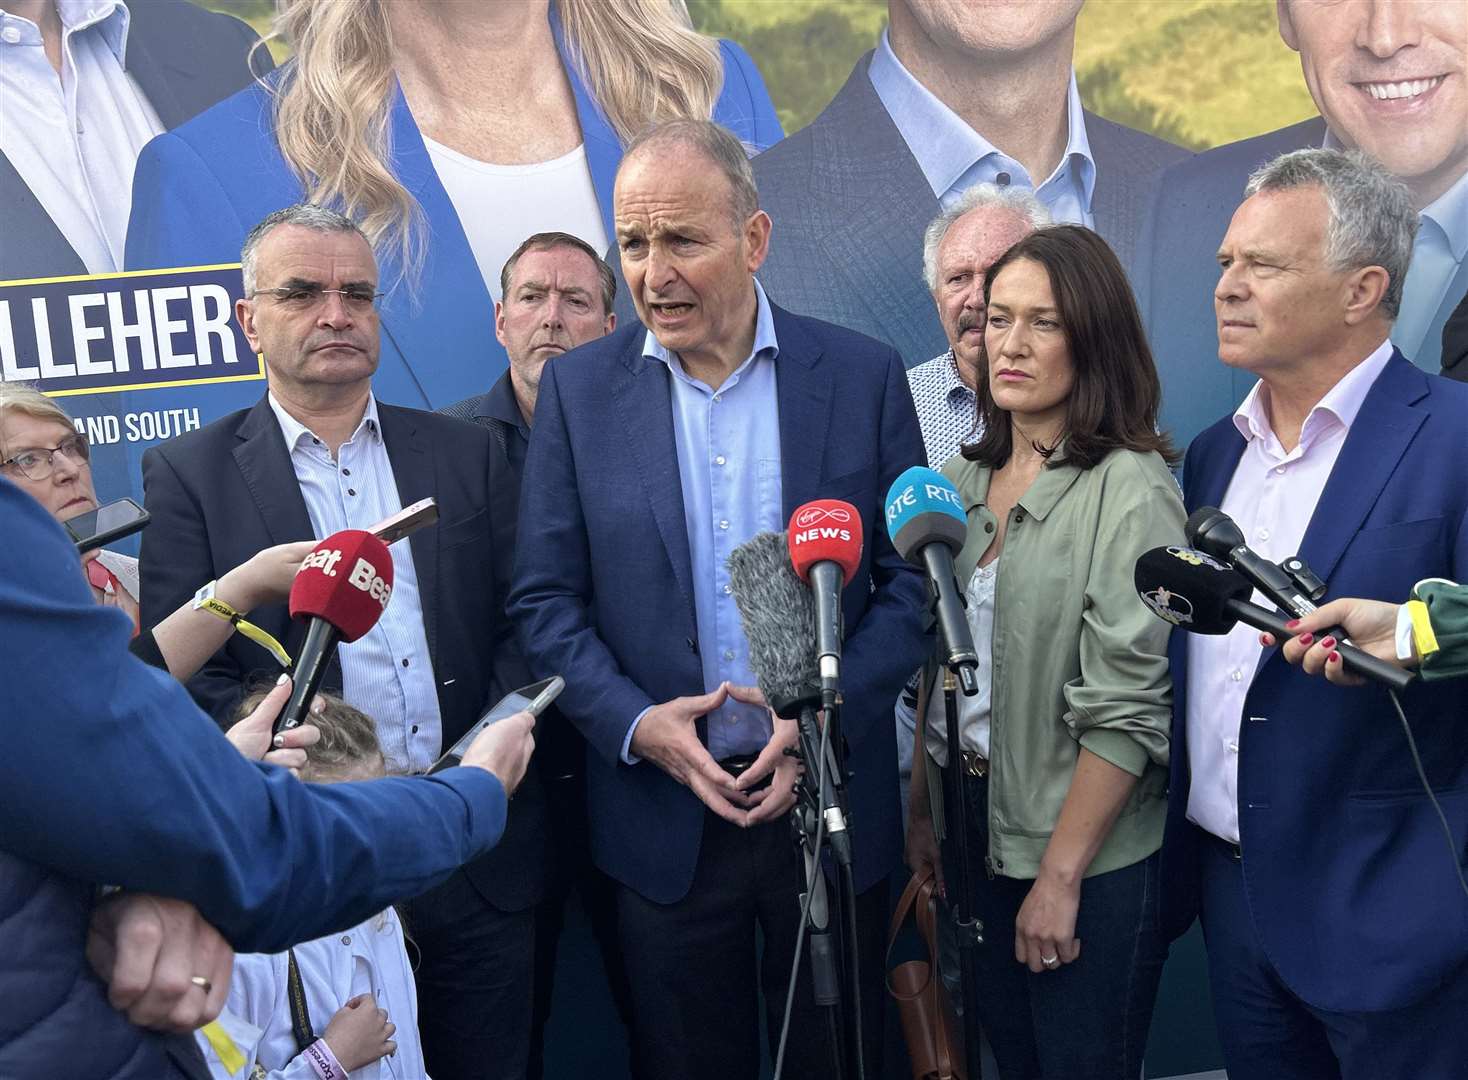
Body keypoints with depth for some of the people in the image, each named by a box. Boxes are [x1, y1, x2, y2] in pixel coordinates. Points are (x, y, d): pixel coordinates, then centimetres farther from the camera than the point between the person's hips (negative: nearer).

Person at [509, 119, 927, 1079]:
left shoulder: (865, 376, -3)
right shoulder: (578, 390, -1)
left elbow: (912, 579, -2)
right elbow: (546, 600, -1)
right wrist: (636, 724, -15)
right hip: (664, 813, 1)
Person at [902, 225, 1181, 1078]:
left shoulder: (1131, 490, -15)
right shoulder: (962, 480, 5)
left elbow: (1126, 707, -17)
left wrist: (1060, 876, -16)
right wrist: (921, 811, 7)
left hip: (1092, 849, -6)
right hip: (974, 820, 6)